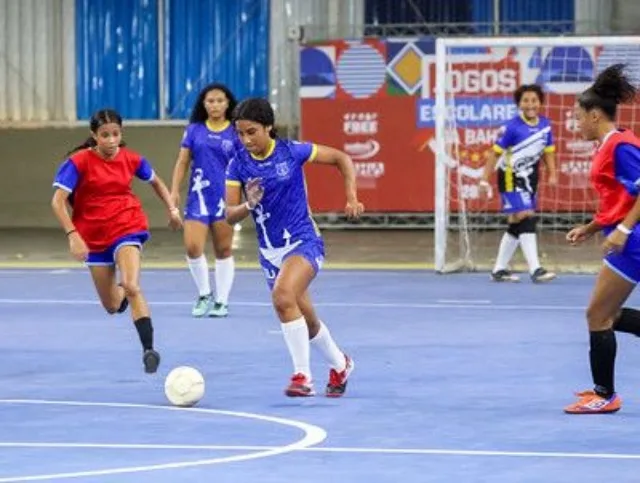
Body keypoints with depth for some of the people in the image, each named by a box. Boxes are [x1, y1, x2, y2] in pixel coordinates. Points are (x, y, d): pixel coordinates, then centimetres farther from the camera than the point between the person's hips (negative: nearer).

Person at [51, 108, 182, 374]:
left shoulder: (131, 159, -4)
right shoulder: (78, 162, -13)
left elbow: (155, 181, 16)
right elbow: (58, 202, -18)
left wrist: (172, 208, 5)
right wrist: (73, 235, -28)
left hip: (127, 228, -1)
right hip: (94, 237, 1)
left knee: (132, 287, -26)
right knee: (112, 306, 11)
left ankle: (148, 349, -30)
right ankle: (122, 293, 50)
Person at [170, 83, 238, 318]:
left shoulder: (235, 133, 1)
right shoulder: (194, 130, 6)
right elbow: (182, 162, 8)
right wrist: (174, 190, -1)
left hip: (225, 197, -1)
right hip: (199, 196, 1)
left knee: (223, 250, 5)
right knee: (193, 246, -10)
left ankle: (221, 301, 15)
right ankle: (204, 294, 11)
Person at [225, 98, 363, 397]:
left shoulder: (291, 152, -10)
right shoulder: (238, 164, -4)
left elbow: (341, 159, 1)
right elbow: (230, 216, -6)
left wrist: (352, 199, -7)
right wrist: (248, 205, -26)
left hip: (303, 241, -4)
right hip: (270, 251, 5)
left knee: (283, 296, -31)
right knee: (306, 321, 14)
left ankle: (302, 374, -23)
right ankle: (339, 365, 41)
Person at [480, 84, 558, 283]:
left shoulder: (545, 125, 0)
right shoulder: (512, 127, -17)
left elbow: (548, 151, 11)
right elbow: (495, 153, -12)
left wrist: (552, 174, -3)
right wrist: (485, 179, -14)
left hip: (529, 179, 7)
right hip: (511, 177, -7)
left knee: (516, 225, 13)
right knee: (526, 218, -18)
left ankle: (499, 270, 23)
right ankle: (535, 270, -22)